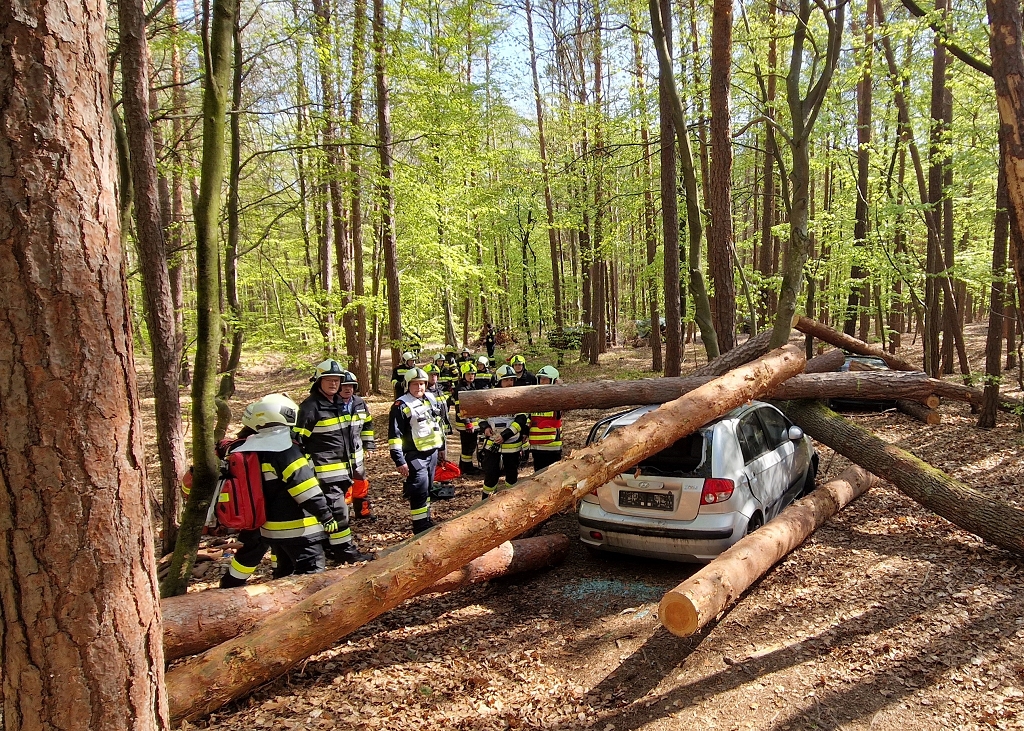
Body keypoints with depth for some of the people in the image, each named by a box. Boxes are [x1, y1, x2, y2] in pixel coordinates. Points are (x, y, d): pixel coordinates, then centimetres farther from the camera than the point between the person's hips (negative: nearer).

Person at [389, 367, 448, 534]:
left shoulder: (431, 399, 10)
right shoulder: (401, 405, -13)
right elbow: (394, 435, -16)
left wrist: (441, 447, 23)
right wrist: (399, 460, -20)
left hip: (432, 452, 7)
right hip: (415, 455, -7)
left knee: (428, 488, 18)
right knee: (419, 490, -9)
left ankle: (426, 519, 31)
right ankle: (420, 526, -2)